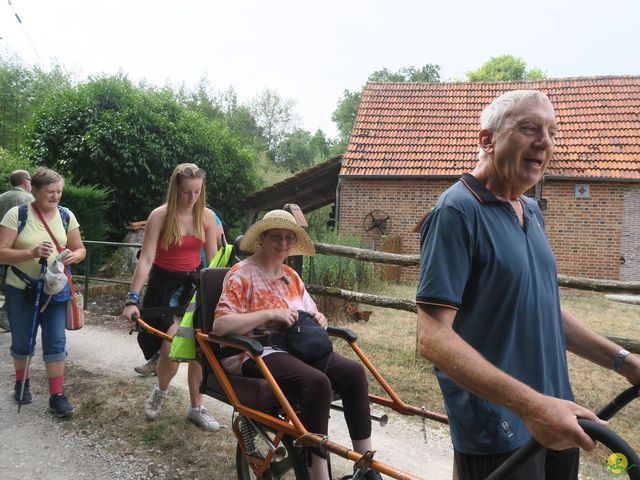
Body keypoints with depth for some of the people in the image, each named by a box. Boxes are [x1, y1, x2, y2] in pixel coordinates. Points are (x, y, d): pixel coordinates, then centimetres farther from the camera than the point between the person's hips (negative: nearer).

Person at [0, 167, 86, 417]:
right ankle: (21, 382, 38)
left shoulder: (66, 215, -1)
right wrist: (32, 252, -30)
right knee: (22, 340, 13)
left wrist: (74, 256, -19)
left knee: (56, 341, 0)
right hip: (21, 290, -2)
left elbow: (80, 249, 5)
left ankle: (57, 396, 8)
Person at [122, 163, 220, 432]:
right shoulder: (160, 216, -13)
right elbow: (146, 259, -18)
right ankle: (161, 391, 20)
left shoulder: (207, 217, -3)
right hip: (165, 284, -3)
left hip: (194, 284, 3)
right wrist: (132, 299, -24)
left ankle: (196, 408, 20)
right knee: (171, 348, -14)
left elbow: (213, 259, 3)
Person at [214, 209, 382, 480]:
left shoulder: (290, 275, 16)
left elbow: (309, 315, 21)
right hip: (255, 353, -7)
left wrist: (318, 319, -3)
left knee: (353, 372, -17)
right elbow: (220, 325, -17)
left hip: (294, 348, 7)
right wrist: (270, 314, -21)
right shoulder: (242, 274, -6)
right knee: (317, 383, -33)